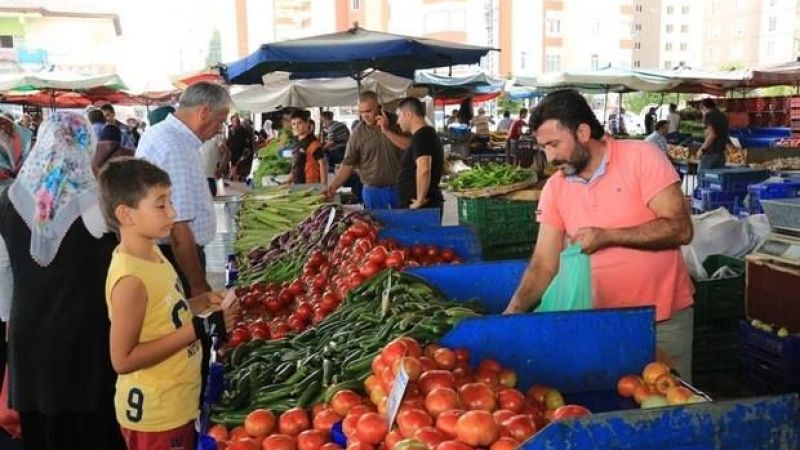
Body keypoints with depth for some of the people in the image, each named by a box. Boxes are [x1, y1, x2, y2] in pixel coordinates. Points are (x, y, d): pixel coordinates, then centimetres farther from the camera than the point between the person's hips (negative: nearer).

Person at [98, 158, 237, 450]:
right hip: (154, 414, -8)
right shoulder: (130, 278, -26)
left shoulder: (152, 253, 0)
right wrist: (198, 329, -25)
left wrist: (201, 304, -2)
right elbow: (123, 359, -25)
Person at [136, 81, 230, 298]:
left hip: (160, 251, 10)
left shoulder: (158, 133, 8)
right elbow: (178, 229, -28)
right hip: (177, 256, -10)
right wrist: (199, 285, -22)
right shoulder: (177, 150, -25)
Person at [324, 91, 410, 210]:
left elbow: (410, 146, -10)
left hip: (399, 188, 1)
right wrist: (333, 186, -11)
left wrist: (387, 132, -18)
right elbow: (348, 164, -1)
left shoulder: (394, 122, 0)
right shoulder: (358, 133, -2)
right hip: (373, 191, 0)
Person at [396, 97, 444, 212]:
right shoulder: (427, 134, 15)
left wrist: (420, 200, -23)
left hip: (423, 207, -10)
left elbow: (423, 170, -30)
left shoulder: (421, 136, -17)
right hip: (430, 203, 10)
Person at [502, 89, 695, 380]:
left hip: (664, 318, -3)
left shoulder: (642, 158, -13)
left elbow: (680, 229, -18)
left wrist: (606, 236, -23)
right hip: (603, 321, 3)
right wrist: (514, 311, -18)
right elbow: (544, 264, -3)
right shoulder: (554, 189, -2)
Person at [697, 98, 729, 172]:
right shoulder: (723, 116, 17)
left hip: (710, 153, -7)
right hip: (721, 153, 8)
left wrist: (702, 149, -11)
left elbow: (712, 135, -16)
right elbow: (725, 136, 20)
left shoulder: (708, 115, -7)